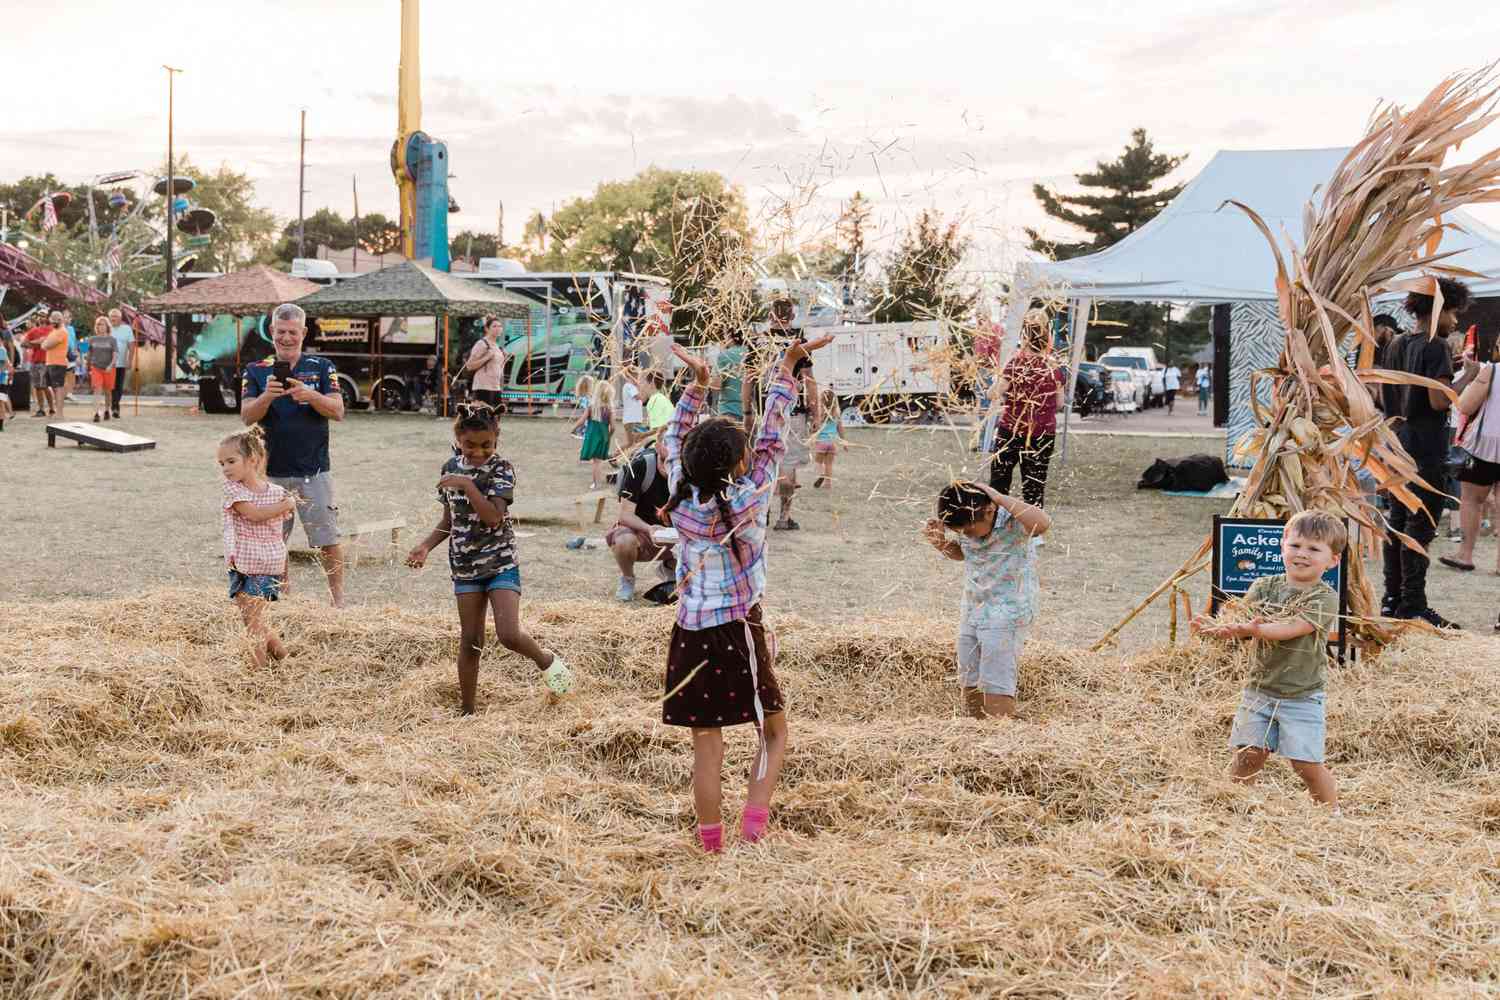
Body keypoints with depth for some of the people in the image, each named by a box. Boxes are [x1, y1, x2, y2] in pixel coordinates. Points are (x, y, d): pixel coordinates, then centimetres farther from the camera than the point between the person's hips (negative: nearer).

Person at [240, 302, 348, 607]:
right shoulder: (257, 371, 7)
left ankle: (338, 600, 7)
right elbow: (247, 416, -4)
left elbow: (338, 411, -5)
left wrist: (310, 395, -24)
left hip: (314, 471, -1)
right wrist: (267, 396, -23)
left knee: (328, 540, -3)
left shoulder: (321, 368, 5)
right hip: (272, 472, 1)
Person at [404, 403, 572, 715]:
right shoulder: (450, 469, 5)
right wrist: (425, 546, 0)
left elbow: (494, 516, -22)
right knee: (470, 641, 7)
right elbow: (449, 520, 14)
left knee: (509, 635, -16)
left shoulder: (501, 469, -10)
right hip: (465, 566, 4)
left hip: (501, 563, -4)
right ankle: (467, 710, 17)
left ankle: (546, 661, 14)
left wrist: (466, 485, -27)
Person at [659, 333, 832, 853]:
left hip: (690, 636, 3)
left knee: (706, 747, 8)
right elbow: (771, 438, -6)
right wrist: (787, 367, -2)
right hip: (740, 634, -3)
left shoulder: (683, 499, -6)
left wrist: (696, 384, 11)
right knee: (774, 733, 14)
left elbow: (677, 439, 9)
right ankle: (753, 826, -3)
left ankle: (712, 845, 12)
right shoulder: (749, 501, -14)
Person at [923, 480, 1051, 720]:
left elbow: (1042, 523, -47)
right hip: (972, 609, 7)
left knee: (996, 686, -9)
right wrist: (942, 543, -4)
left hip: (1007, 612, -7)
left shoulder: (1013, 522, -24)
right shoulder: (967, 524, -4)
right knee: (969, 682, 14)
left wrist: (1000, 498, -39)